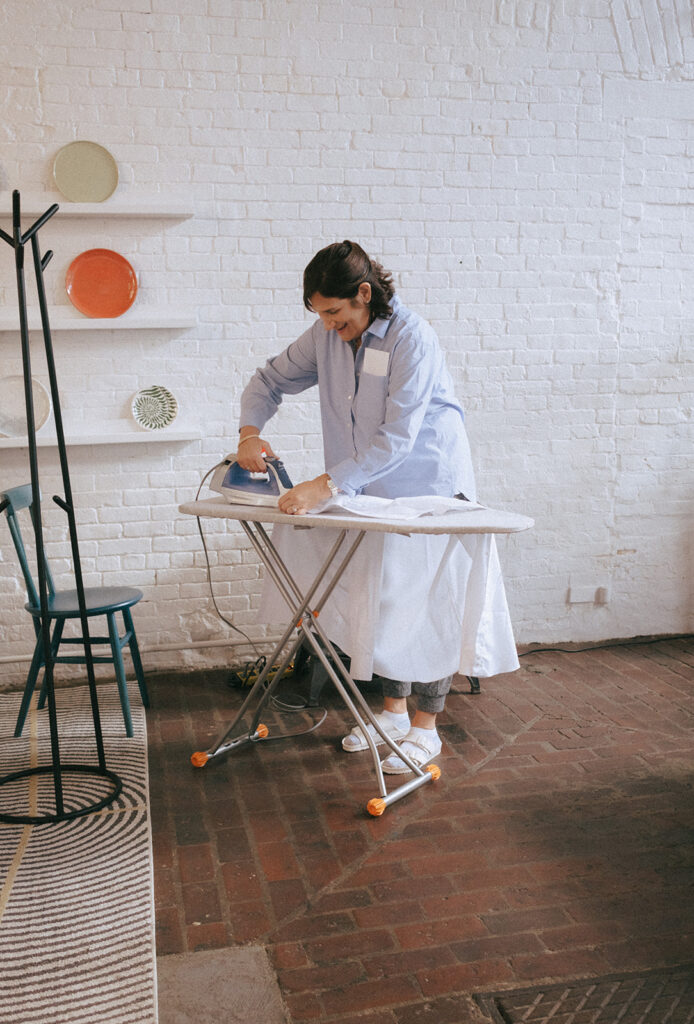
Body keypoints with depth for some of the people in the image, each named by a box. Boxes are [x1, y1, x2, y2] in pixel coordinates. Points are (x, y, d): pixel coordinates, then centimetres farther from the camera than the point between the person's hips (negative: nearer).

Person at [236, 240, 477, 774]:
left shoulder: (413, 338, -23)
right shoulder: (326, 337, -3)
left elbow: (396, 438, -30)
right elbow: (271, 379, 10)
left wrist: (327, 484, -36)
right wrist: (250, 431, -10)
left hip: (432, 487, -6)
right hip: (375, 490, 6)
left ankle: (425, 728, 12)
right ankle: (393, 710, 28)